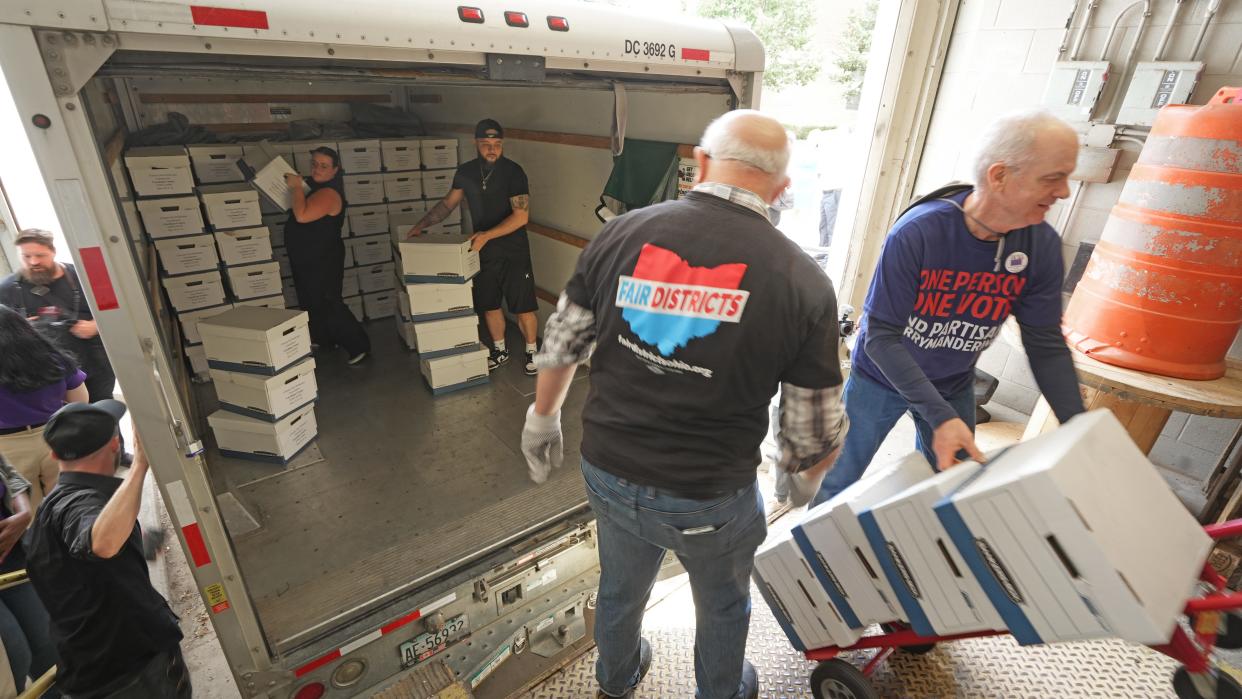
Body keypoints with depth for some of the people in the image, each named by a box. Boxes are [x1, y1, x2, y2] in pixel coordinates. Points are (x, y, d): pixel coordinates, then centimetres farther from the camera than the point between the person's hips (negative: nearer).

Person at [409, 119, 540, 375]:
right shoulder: (466, 172, 2)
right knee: (489, 305, 13)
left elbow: (521, 216, -19)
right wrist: (422, 224, 1)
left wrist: (487, 235, -26)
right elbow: (448, 203, 12)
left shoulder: (513, 172, -14)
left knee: (523, 307, 1)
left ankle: (531, 351, 21)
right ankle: (500, 350, 32)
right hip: (483, 251, 5)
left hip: (513, 252, -5)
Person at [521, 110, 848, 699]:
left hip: (608, 473, 4)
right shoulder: (803, 281, -16)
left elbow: (561, 344, -2)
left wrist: (542, 417, 16)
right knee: (724, 606, 29)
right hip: (710, 498, -3)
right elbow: (815, 427, -9)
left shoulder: (621, 234, -11)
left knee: (620, 587, 31)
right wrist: (806, 480, 13)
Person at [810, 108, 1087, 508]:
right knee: (838, 484, 9)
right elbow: (881, 336, -27)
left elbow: (1046, 345, -5)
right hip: (881, 377, -4)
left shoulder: (1041, 245, -13)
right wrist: (939, 416, -34)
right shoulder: (916, 233, -28)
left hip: (954, 387, 4)